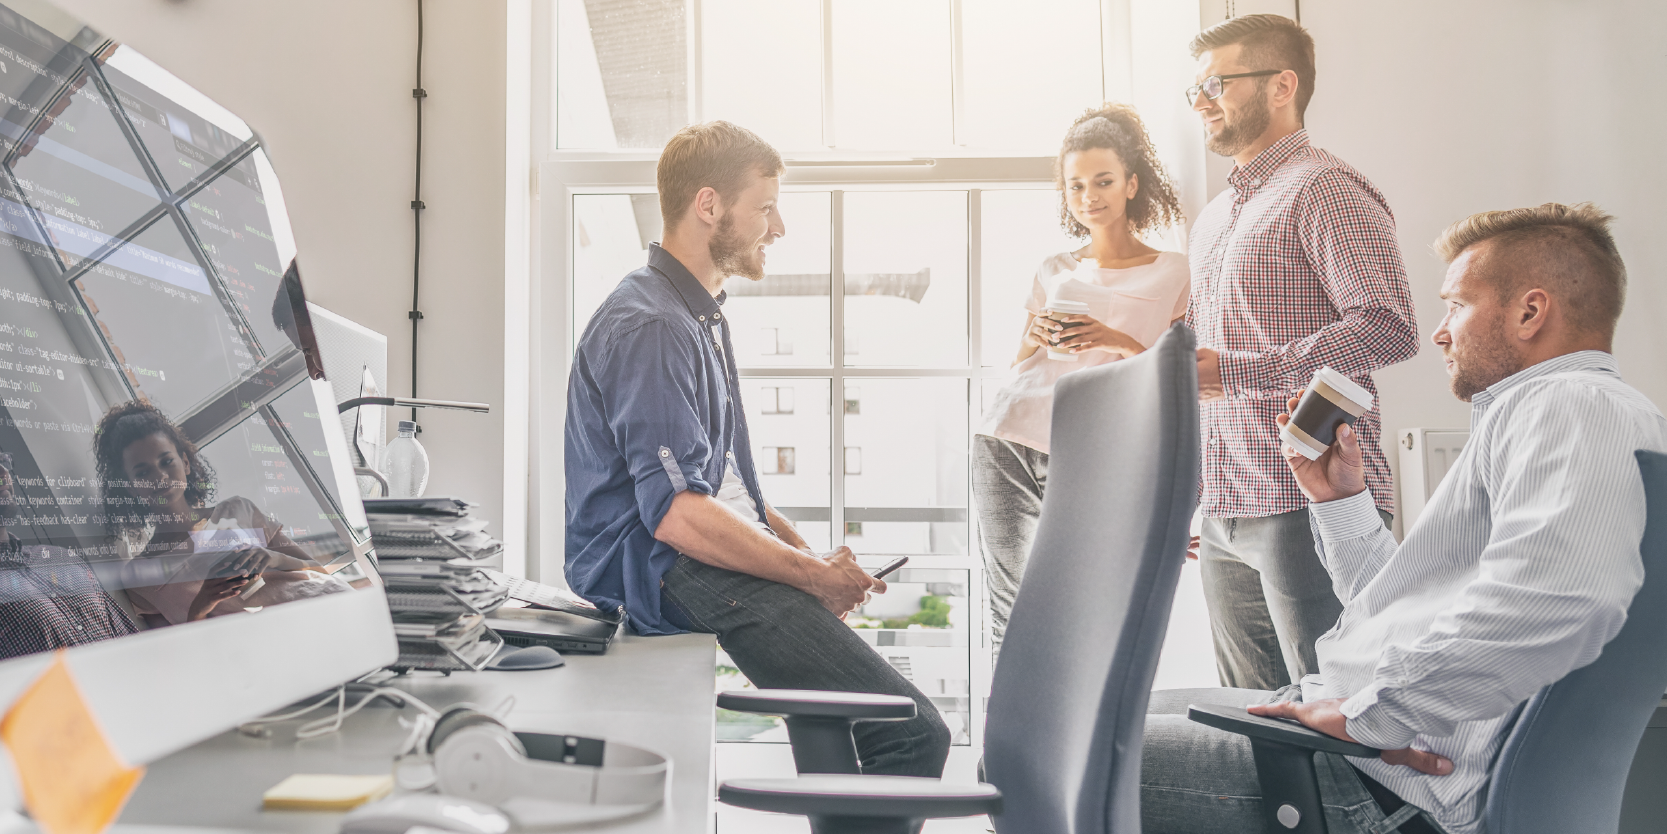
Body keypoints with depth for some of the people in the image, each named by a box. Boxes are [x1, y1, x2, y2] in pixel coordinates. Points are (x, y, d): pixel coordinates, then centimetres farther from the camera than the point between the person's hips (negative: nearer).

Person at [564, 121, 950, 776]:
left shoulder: (701, 315, 21)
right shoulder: (648, 328, -13)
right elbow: (676, 513, -21)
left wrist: (802, 548, 10)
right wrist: (811, 574, -13)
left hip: (711, 559, 10)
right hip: (667, 572, -10)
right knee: (915, 735, -20)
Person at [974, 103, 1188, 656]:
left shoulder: (1172, 272, 9)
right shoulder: (1054, 271, 19)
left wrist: (1119, 342, -12)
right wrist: (1036, 339, 0)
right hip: (1007, 443, 3)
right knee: (1009, 605, -1)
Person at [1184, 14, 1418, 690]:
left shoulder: (1324, 189, -6)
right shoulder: (1213, 218, 22)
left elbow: (1390, 328, -18)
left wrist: (1235, 372, -20)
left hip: (1307, 505, -8)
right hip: (1224, 514, 9)